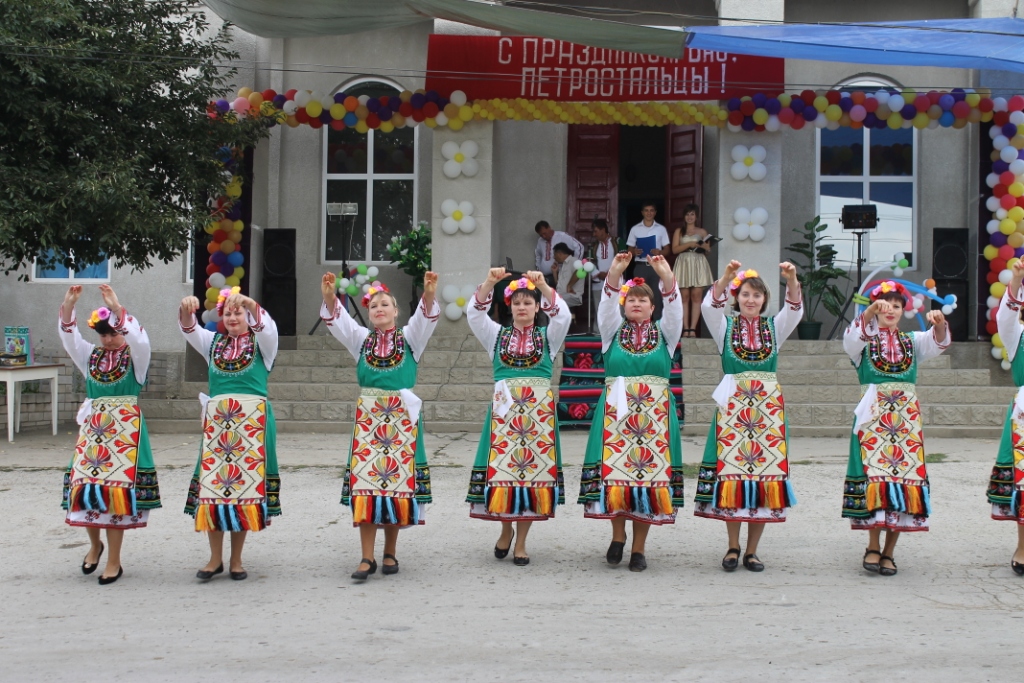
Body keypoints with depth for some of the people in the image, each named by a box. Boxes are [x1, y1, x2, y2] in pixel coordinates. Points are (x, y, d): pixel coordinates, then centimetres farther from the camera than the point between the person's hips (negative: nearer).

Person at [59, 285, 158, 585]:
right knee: (86, 486, 0)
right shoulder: (92, 355, 12)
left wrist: (118, 309, -29)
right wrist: (68, 307, -17)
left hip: (126, 429, -4)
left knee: (117, 489, -5)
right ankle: (95, 544, 26)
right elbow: (69, 338, -2)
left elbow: (139, 338, -20)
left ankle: (114, 561, 4)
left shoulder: (135, 356, 1)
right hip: (92, 427, 4)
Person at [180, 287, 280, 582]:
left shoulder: (261, 343, 7)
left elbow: (267, 327, -14)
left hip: (252, 420, -2)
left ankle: (236, 560, 9)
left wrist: (250, 303, -34)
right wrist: (186, 311, -25)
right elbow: (191, 332, -2)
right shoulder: (214, 342, 15)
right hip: (216, 419, 2)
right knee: (212, 483, -1)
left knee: (247, 483, -1)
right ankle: (216, 558, 9)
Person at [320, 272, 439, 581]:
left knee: (399, 481, 0)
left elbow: (425, 318, -10)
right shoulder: (361, 339, 12)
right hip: (368, 415, 1)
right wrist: (329, 297, -24)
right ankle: (367, 557, -3)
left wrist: (429, 294, -31)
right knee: (364, 481, -6)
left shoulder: (409, 338, 8)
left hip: (402, 416, -1)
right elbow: (338, 320, -3)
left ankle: (390, 552, 12)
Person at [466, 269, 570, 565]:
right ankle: (506, 528, 21)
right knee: (501, 467, -3)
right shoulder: (497, 335, 12)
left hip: (539, 411, 0)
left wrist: (543, 286, -22)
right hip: (504, 408, 0)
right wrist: (488, 284, -18)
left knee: (534, 467, -1)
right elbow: (474, 314, -3)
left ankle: (521, 542, 8)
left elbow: (562, 315, -8)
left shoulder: (547, 336, 10)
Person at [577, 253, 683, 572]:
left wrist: (668, 279, -22)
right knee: (613, 471, -6)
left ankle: (639, 548, 4)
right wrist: (614, 275, -22)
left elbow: (675, 311, -6)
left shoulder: (664, 333, 11)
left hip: (655, 411, 0)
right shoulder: (613, 330, 11)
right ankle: (618, 534, 15)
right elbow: (606, 307, -6)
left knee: (650, 470, -3)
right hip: (616, 409, 0)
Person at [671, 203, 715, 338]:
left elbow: (708, 250, 11)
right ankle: (686, 329, -6)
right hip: (684, 264, 0)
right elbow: (674, 249, 2)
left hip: (698, 265, 0)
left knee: (696, 296, -7)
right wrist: (689, 244, -11)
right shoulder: (679, 231, 13)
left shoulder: (702, 232, 14)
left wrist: (704, 246, -12)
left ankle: (693, 329, -9)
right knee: (684, 297, -5)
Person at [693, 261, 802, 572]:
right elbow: (709, 306, -11)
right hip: (732, 405, -1)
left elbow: (795, 311, -7)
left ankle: (752, 551, 9)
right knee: (730, 473, -3)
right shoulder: (725, 327, 8)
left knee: (765, 472, -1)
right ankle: (733, 547, 11)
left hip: (769, 407, 1)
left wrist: (791, 281, -26)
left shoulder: (774, 327, 11)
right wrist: (725, 278, -28)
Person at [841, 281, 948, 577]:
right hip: (873, 416, -3)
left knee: (904, 475, -2)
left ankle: (889, 551, 3)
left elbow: (937, 343, -4)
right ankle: (873, 547, 0)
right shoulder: (865, 341, 8)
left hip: (906, 417, 3)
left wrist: (939, 323, -25)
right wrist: (870, 312, -33)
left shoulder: (911, 341, 15)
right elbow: (851, 339, -16)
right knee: (875, 475, -9)